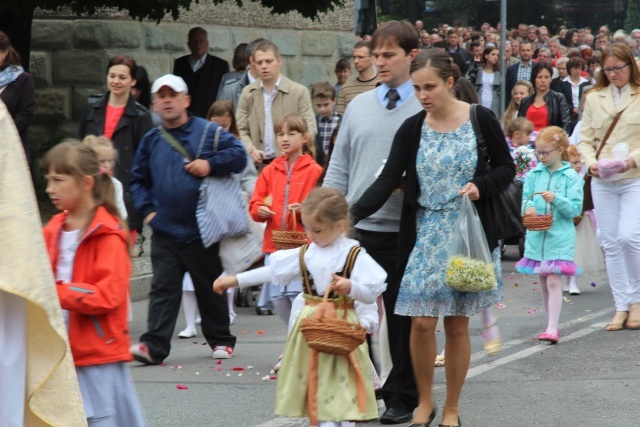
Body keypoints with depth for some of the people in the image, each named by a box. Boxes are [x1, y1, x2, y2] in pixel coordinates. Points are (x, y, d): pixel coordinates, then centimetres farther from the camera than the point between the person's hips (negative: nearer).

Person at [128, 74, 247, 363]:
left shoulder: (208, 132, -2)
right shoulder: (151, 141, 9)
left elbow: (239, 155, -5)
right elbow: (138, 179, 18)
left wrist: (211, 164, -17)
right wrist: (147, 209, 5)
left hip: (202, 231, -2)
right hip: (164, 232, 2)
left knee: (210, 288, 10)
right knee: (163, 289, -4)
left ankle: (221, 340, 25)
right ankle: (154, 345, -10)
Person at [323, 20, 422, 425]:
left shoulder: (427, 109, -3)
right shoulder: (358, 106, 10)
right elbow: (339, 168, 12)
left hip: (405, 231, -4)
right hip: (358, 226, 4)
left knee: (402, 316, 6)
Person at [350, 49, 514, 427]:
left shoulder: (481, 120, -5)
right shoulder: (412, 130, -1)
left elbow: (507, 168, 5)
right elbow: (387, 181, -7)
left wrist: (481, 186, -16)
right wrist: (350, 217, -20)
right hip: (424, 235, 1)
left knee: (457, 325, 4)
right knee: (422, 323, -4)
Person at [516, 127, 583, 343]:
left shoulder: (571, 177, -4)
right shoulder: (534, 175, 7)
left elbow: (575, 208, -8)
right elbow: (525, 198, 9)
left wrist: (557, 199, -23)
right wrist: (528, 207, -13)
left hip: (559, 237, -5)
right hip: (536, 235, 5)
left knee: (554, 281, -12)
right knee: (543, 282, 12)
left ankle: (552, 328, -14)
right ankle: (551, 324, 22)